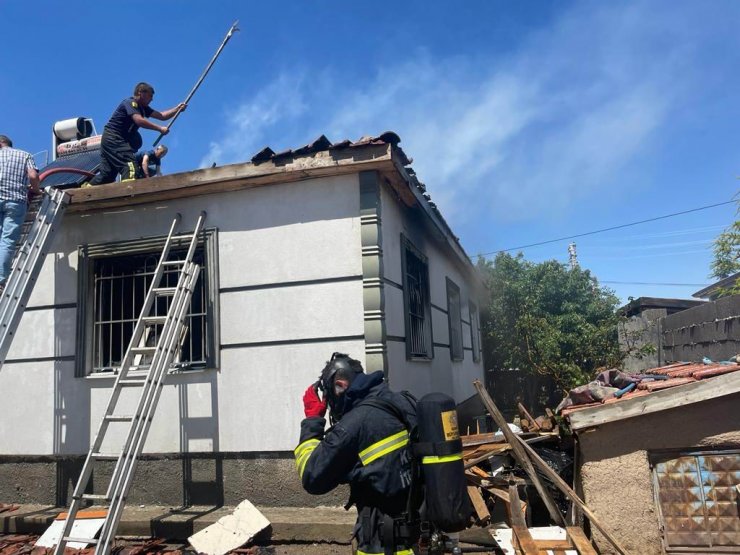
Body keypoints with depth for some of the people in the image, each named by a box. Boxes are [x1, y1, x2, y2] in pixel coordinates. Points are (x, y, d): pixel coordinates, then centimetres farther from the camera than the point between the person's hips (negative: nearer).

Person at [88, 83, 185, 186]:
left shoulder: (142, 108, 16)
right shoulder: (130, 102, -11)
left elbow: (162, 116, 12)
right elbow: (139, 120, -27)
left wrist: (177, 109, 0)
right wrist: (160, 128, -25)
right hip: (113, 138, -9)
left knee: (107, 174, 7)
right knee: (129, 165, -22)